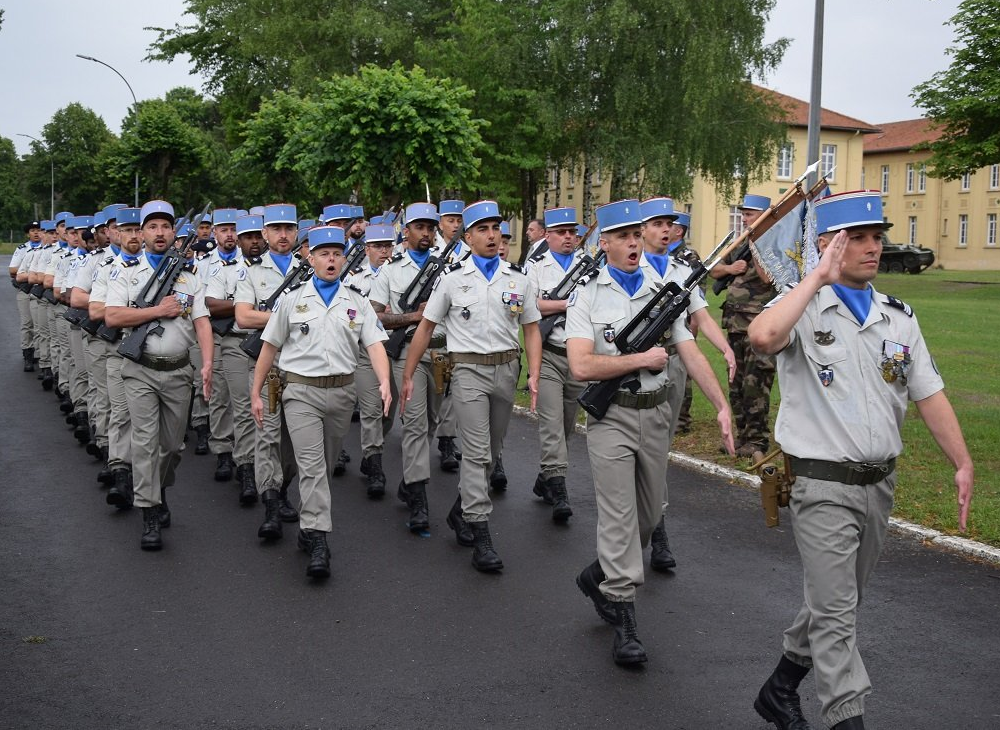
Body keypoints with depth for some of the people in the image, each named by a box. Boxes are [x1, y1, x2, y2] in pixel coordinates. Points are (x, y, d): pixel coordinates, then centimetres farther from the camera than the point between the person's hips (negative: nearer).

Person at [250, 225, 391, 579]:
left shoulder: (357, 301, 8)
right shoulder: (292, 300, 4)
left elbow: (374, 344, -3)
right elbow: (270, 347, 8)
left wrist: (384, 382, -20)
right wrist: (256, 393, 6)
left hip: (342, 391, 3)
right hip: (302, 392, -2)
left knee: (325, 465, 13)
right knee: (311, 465, -12)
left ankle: (308, 524, 32)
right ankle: (317, 542, -15)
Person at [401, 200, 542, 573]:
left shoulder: (518, 279, 6)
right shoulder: (452, 278, 0)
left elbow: (531, 330, 8)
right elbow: (426, 327, 3)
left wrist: (534, 374, -6)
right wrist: (407, 376, 1)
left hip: (507, 368, 4)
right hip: (469, 369, -4)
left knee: (490, 451, 14)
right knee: (477, 452, -10)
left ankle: (462, 511, 34)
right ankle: (480, 536, -8)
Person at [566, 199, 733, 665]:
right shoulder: (587, 297, -4)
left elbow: (691, 354, 4)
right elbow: (582, 366, -17)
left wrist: (722, 406, -6)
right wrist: (642, 358, -12)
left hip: (655, 415, 5)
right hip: (612, 417, -5)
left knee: (650, 512, 14)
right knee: (619, 515, -6)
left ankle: (601, 576, 37)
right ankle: (623, 621, 0)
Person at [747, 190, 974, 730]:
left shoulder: (898, 317, 9)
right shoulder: (802, 307, -9)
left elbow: (929, 395, 11)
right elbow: (763, 337, -32)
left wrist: (963, 464, 3)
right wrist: (819, 276, -22)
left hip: (879, 484, 7)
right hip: (822, 487, -6)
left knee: (836, 604, 18)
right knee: (835, 612, -6)